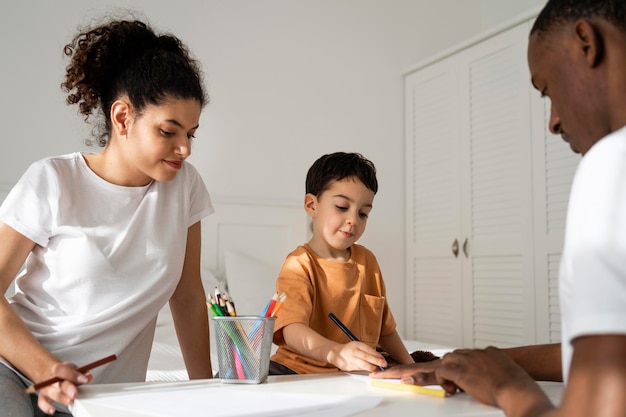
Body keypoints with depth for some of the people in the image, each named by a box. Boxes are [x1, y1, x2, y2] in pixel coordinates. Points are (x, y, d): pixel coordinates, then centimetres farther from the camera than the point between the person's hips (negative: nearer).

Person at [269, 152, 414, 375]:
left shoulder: (367, 261, 12)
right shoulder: (299, 265, -10)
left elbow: (383, 327, 23)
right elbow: (292, 330, -28)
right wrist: (336, 353, -46)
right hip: (300, 372, -6)